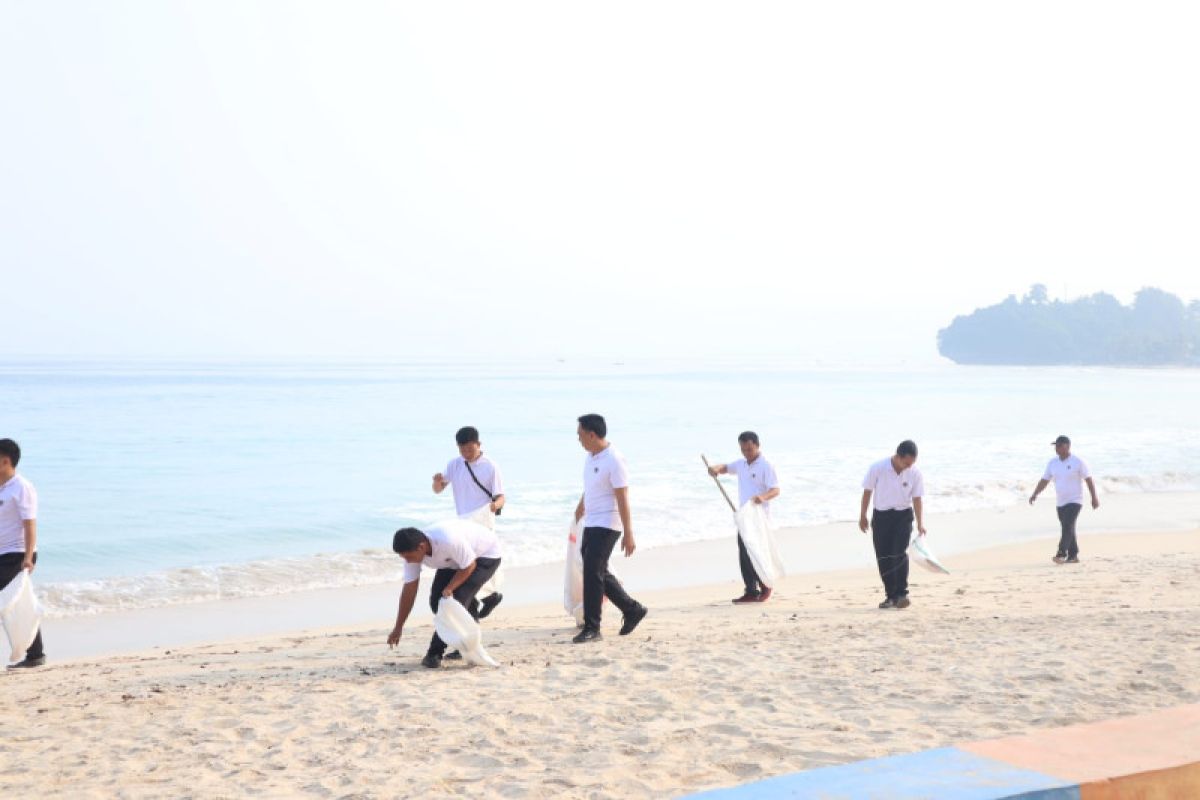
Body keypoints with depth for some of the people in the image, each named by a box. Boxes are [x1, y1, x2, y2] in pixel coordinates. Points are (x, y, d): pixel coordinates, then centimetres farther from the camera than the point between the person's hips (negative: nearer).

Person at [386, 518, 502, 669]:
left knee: (457, 598, -21)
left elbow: (469, 566, -24)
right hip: (455, 560, 7)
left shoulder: (448, 541, -42)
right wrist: (398, 628, -7)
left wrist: (449, 589, -27)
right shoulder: (412, 550, -19)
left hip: (486, 554, -7)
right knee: (437, 601, -4)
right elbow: (409, 590, -11)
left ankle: (435, 653, -13)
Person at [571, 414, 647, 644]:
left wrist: (628, 534, -21)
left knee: (592, 573, -11)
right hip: (591, 524, 9)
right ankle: (632, 610, 25)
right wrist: (579, 511, 37)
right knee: (599, 573, 12)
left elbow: (622, 499, -19)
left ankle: (592, 627, -5)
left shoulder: (613, 460, -17)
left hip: (606, 525, -9)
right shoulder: (590, 457, 9)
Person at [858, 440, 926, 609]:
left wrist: (920, 524, -14)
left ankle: (902, 594, -11)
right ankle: (891, 595, 12)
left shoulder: (915, 473, -12)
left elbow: (917, 499, -6)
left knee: (899, 553, -15)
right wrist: (863, 516, 2)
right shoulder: (877, 468, -16)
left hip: (903, 516, -1)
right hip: (881, 515, 1)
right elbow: (867, 491, -3)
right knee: (883, 557, 2)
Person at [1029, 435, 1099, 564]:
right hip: (1061, 503, 6)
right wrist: (1035, 494, -4)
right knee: (1067, 529, 9)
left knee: (1068, 526, -18)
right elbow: (1044, 480, 8)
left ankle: (1061, 554, -21)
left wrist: (1094, 497, -9)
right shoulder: (1052, 463, 7)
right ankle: (1073, 556, 16)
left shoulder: (1078, 462, -9)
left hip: (1074, 501, -6)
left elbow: (1089, 479, -6)